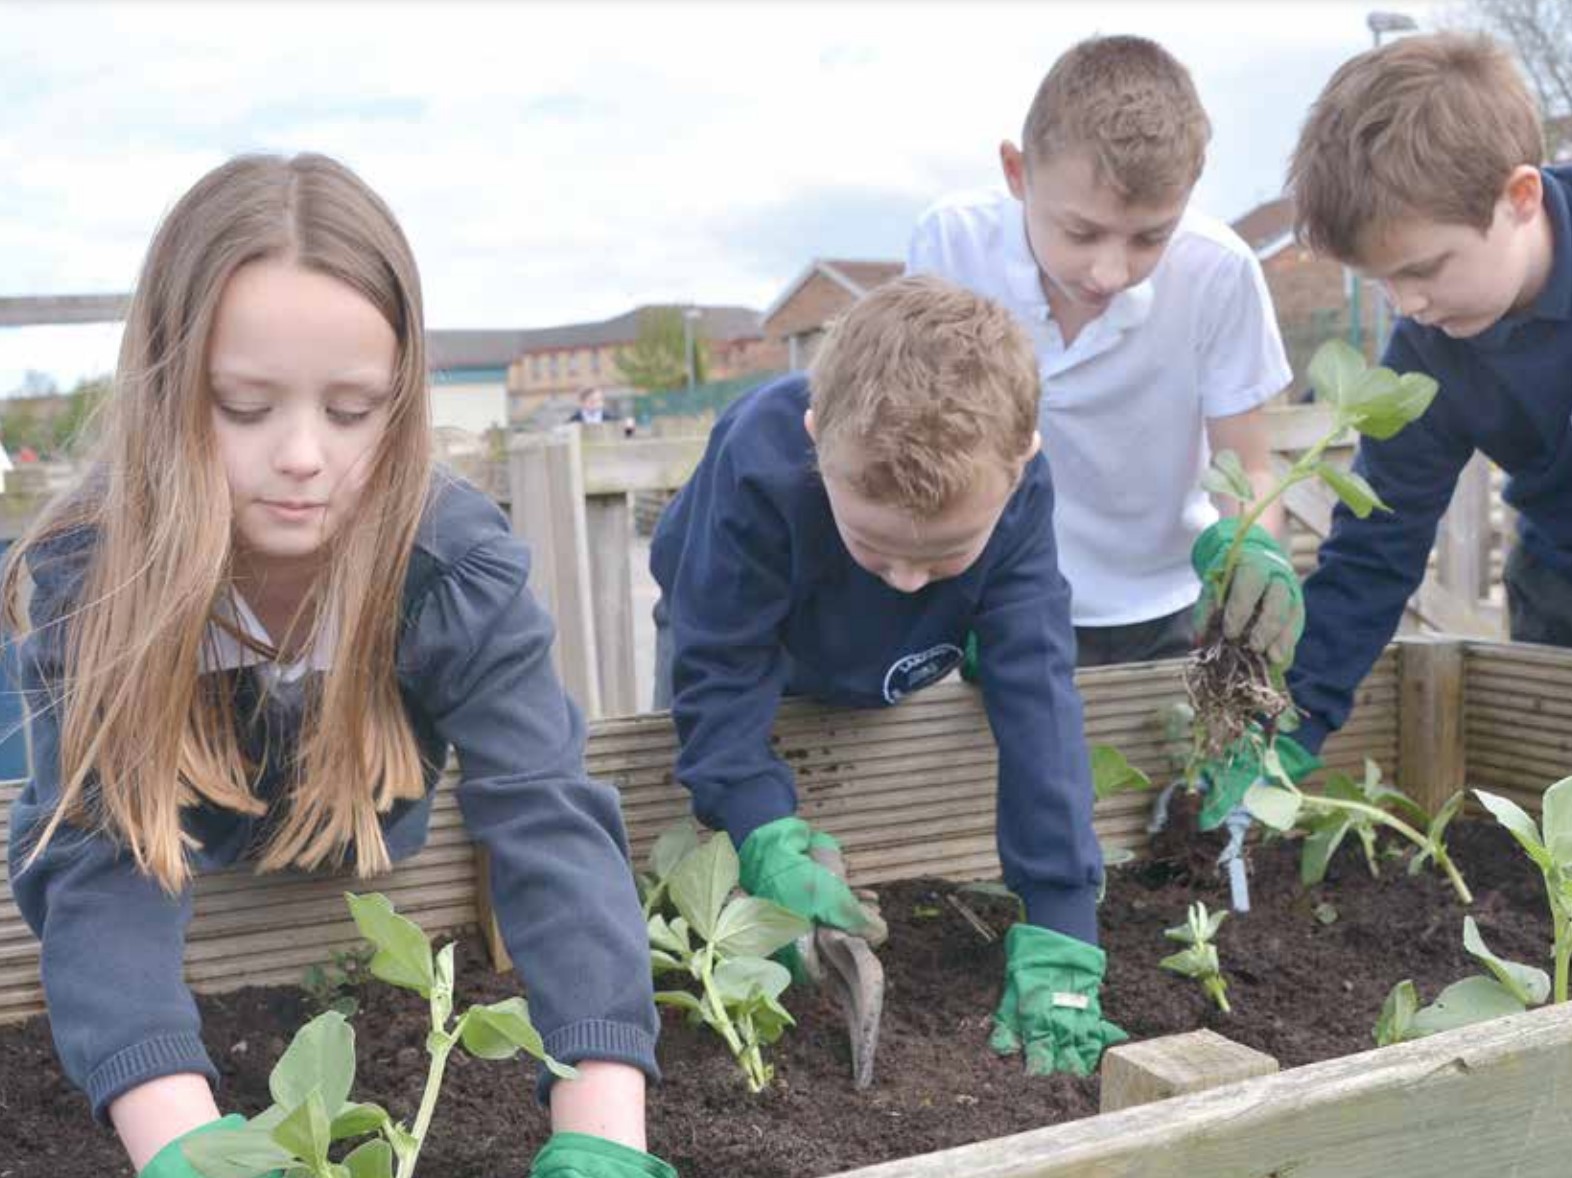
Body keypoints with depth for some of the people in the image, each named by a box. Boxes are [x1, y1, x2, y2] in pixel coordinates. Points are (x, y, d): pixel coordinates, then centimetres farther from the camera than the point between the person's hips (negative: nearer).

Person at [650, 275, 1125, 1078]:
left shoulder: (1014, 491, -35)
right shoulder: (757, 461, -43)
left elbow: (1037, 700, -37)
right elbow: (720, 671, -36)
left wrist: (1056, 939, -42)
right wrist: (767, 841, -49)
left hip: (887, 677, 2)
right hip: (747, 638, -1)